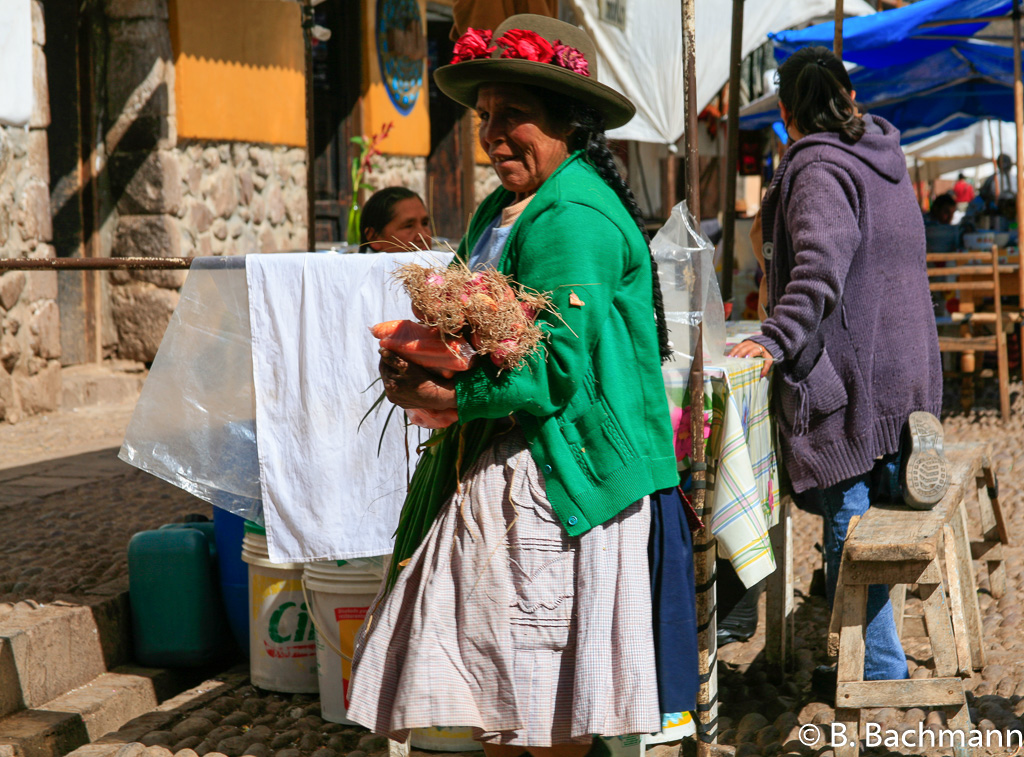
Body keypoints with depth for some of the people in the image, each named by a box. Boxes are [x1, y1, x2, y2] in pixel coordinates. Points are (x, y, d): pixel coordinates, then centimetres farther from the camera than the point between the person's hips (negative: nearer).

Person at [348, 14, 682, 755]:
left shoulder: (573, 219, -17)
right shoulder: (505, 206, 14)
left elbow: (560, 370, -22)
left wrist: (445, 398, -15)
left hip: (557, 476, -10)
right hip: (500, 469, 10)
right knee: (493, 682, 14)